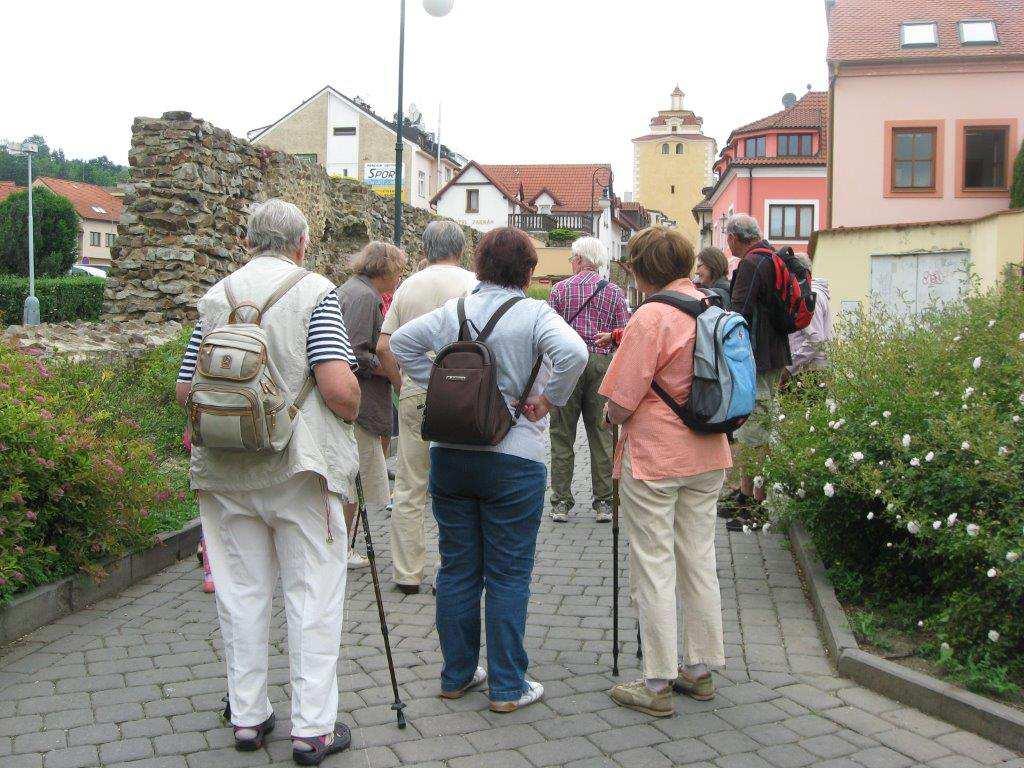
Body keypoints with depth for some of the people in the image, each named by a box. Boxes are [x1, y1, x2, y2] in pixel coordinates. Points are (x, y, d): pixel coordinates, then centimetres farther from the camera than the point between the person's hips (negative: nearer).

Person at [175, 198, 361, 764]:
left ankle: (247, 716, 22)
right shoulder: (315, 292, -7)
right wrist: (350, 414, 3)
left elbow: (184, 390, 8)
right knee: (312, 594, 4)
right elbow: (338, 388, -17)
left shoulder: (214, 297, 6)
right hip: (299, 463, -4)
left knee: (241, 590, 13)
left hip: (224, 467, 4)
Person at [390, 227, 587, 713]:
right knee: (508, 575, 4)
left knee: (457, 568, 14)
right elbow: (573, 352, -25)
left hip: (450, 454, 5)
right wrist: (549, 400, -12)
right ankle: (507, 686, 11)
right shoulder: (535, 314, -8)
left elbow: (401, 342, 12)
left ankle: (456, 674, 25)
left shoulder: (453, 311, 6)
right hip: (513, 459, -4)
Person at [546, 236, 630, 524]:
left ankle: (561, 502, 5)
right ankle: (603, 503, 7)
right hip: (601, 363, 2)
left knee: (562, 434, 5)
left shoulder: (560, 289, 1)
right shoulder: (614, 292, 5)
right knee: (601, 434, 6)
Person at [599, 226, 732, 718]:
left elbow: (619, 406, -18)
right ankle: (700, 668, 26)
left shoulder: (651, 317, -18)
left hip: (653, 459, -7)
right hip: (708, 456, 8)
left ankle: (657, 684, 8)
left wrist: (612, 414, 5)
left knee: (653, 568, 1)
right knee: (699, 561, 15)